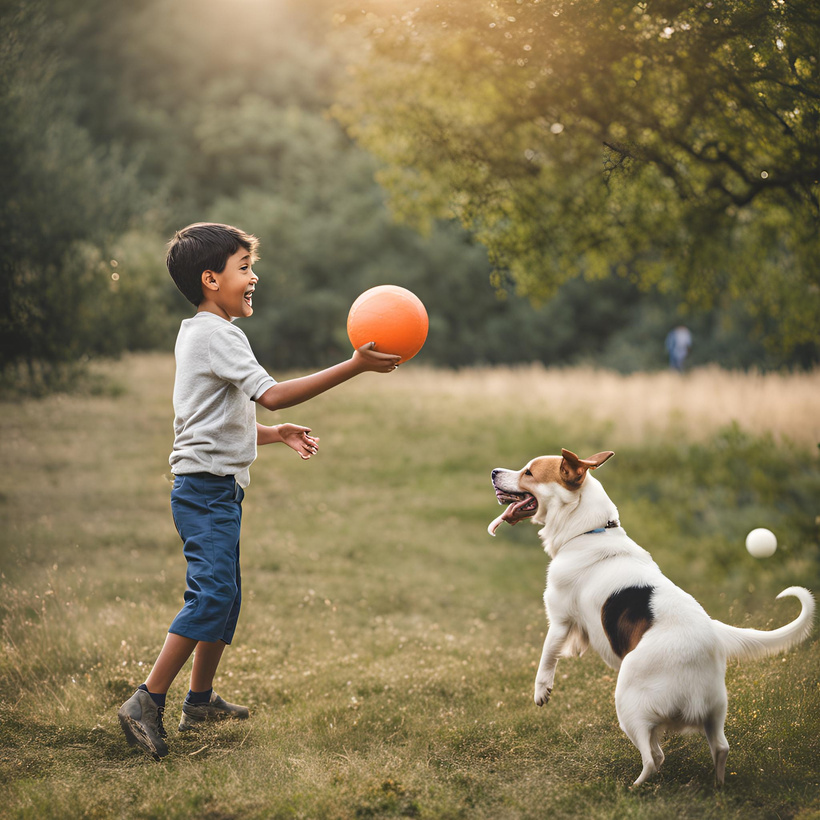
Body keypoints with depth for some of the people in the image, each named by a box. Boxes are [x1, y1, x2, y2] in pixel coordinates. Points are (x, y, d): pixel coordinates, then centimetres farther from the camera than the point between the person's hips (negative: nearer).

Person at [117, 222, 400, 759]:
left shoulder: (201, 334, 21)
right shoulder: (216, 334, -13)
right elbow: (271, 394, -23)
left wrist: (277, 434, 20)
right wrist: (354, 366, -24)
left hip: (216, 489, 11)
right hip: (207, 487, -11)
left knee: (225, 595, 16)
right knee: (211, 596, -17)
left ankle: (201, 702, 26)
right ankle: (146, 703, -15)